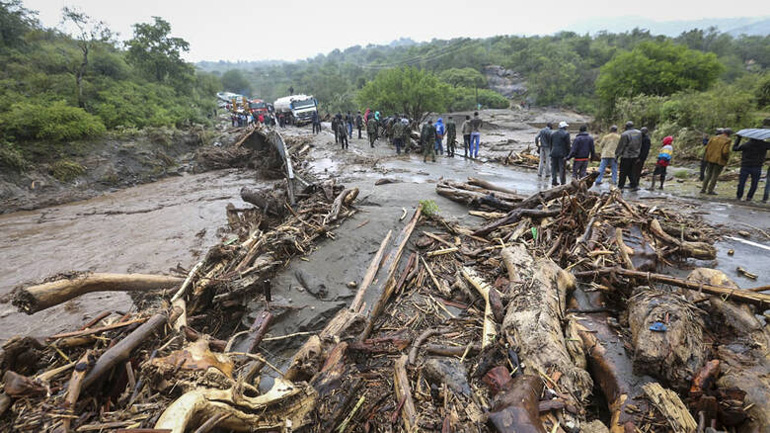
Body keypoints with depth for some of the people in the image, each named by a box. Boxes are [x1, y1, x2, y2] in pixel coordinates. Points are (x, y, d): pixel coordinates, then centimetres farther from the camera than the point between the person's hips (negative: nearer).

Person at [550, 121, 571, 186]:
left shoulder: (553, 133, 11)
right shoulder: (566, 134, -6)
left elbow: (551, 144, 14)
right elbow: (568, 145, -8)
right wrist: (568, 154, -1)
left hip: (554, 153, 5)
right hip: (562, 154, -5)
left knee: (554, 168, 9)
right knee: (562, 168, -1)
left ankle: (554, 182, 12)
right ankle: (563, 183, 0)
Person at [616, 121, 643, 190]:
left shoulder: (625, 134, -15)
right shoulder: (639, 133, 5)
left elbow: (620, 146, -10)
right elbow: (640, 145, 12)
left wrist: (616, 155, -2)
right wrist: (638, 154, 21)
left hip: (626, 156, -6)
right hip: (635, 156, 6)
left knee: (623, 172, 1)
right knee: (630, 171, 16)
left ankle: (620, 187, 6)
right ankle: (634, 185, 11)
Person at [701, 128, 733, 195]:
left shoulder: (714, 137, 4)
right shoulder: (727, 140, -10)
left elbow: (707, 148, 2)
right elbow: (725, 151, -19)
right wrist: (727, 158, -1)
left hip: (710, 159, 4)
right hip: (720, 161, -4)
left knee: (708, 175, 12)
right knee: (715, 176, 4)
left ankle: (703, 189, 11)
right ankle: (710, 190, 5)